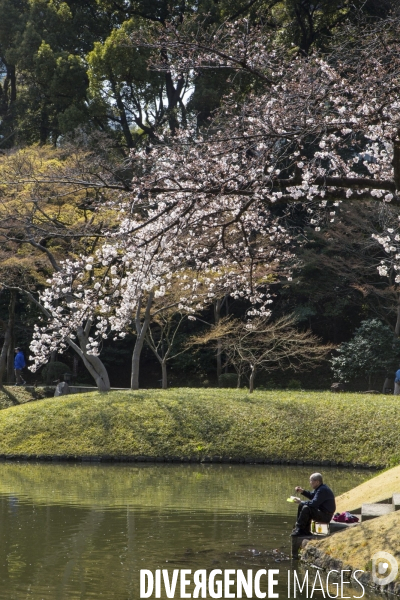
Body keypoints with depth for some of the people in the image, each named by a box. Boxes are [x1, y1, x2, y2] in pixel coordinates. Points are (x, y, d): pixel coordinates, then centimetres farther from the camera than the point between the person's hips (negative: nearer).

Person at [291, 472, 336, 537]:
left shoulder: (323, 490, -23)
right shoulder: (319, 488, 9)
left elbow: (313, 503, -29)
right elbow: (312, 496, 29)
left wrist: (301, 502, -16)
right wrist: (302, 491, 13)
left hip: (326, 516, -11)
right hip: (320, 511, 11)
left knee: (306, 508, -26)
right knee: (301, 505, 11)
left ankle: (298, 529, -16)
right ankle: (305, 530, 6)